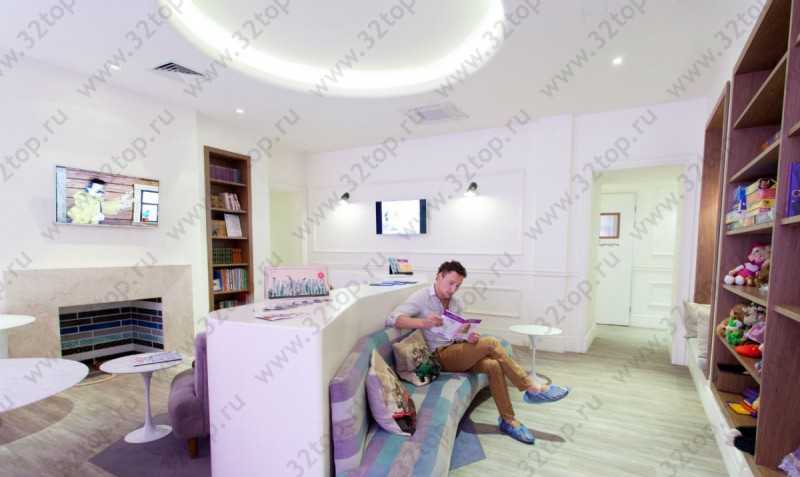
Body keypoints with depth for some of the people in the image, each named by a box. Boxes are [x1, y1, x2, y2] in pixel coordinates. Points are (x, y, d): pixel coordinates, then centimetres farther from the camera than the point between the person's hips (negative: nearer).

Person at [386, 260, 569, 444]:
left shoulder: (456, 303, 11)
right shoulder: (421, 297, -10)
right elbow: (392, 319, -21)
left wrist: (469, 337, -12)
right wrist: (423, 322, -37)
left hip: (456, 352, 7)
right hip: (439, 356, -6)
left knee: (494, 365, -22)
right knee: (490, 343, -22)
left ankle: (508, 420, -6)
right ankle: (532, 389, -10)